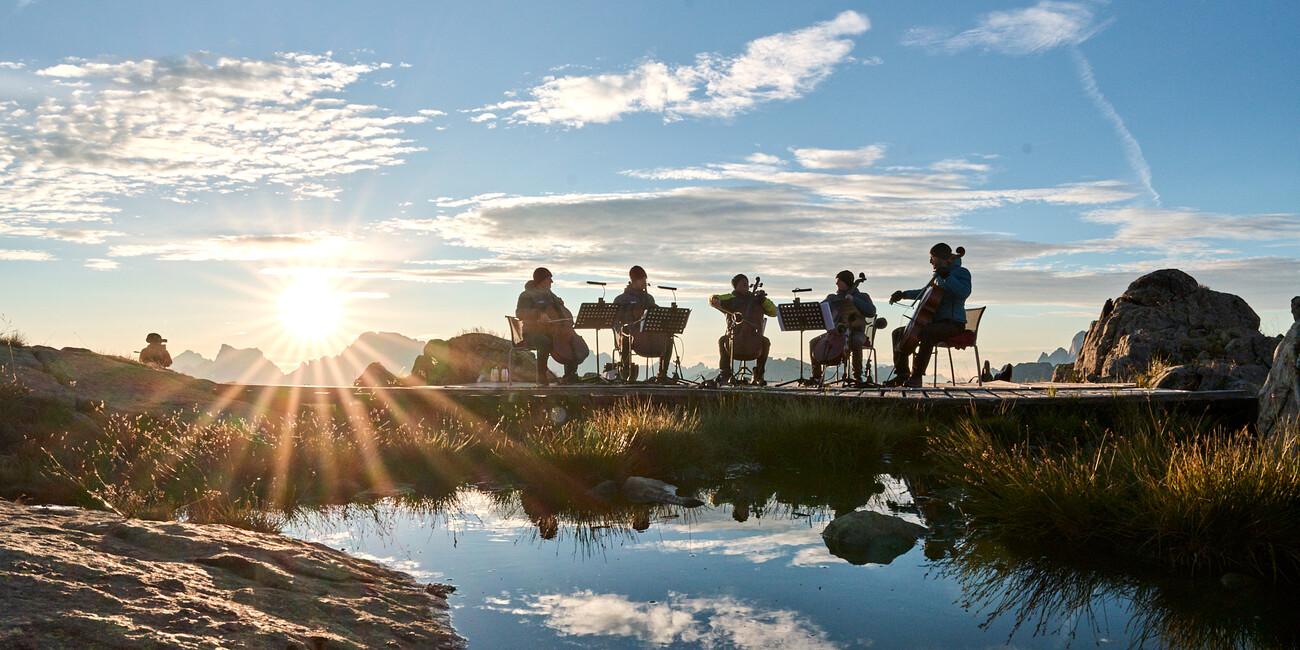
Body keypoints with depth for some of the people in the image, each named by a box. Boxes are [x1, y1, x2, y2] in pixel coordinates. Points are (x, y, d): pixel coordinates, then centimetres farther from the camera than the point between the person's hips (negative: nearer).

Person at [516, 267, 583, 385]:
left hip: (550, 332, 7)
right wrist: (538, 314, -39)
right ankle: (541, 376, -25)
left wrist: (560, 303, 7)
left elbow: (560, 313, 31)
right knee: (546, 343, -39)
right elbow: (519, 313, -23)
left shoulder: (548, 294, 17)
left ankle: (569, 375, 3)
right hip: (533, 333, -7)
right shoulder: (527, 295, -6)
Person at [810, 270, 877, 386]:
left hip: (855, 332, -4)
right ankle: (816, 376, -8)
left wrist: (854, 300, -15)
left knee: (856, 342, -39)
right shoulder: (832, 298, 17)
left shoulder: (862, 297, 5)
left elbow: (871, 312, -10)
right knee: (813, 343, -14)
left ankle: (857, 376, -30)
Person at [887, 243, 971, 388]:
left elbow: (964, 293, -26)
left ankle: (916, 376, -37)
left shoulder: (961, 272, -7)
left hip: (954, 324, -9)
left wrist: (947, 276, -28)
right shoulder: (938, 275, 19)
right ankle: (902, 374, 2)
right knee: (899, 333, 5)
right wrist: (904, 294, 26)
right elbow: (926, 292, 35)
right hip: (936, 322, 9)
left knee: (927, 332, -39)